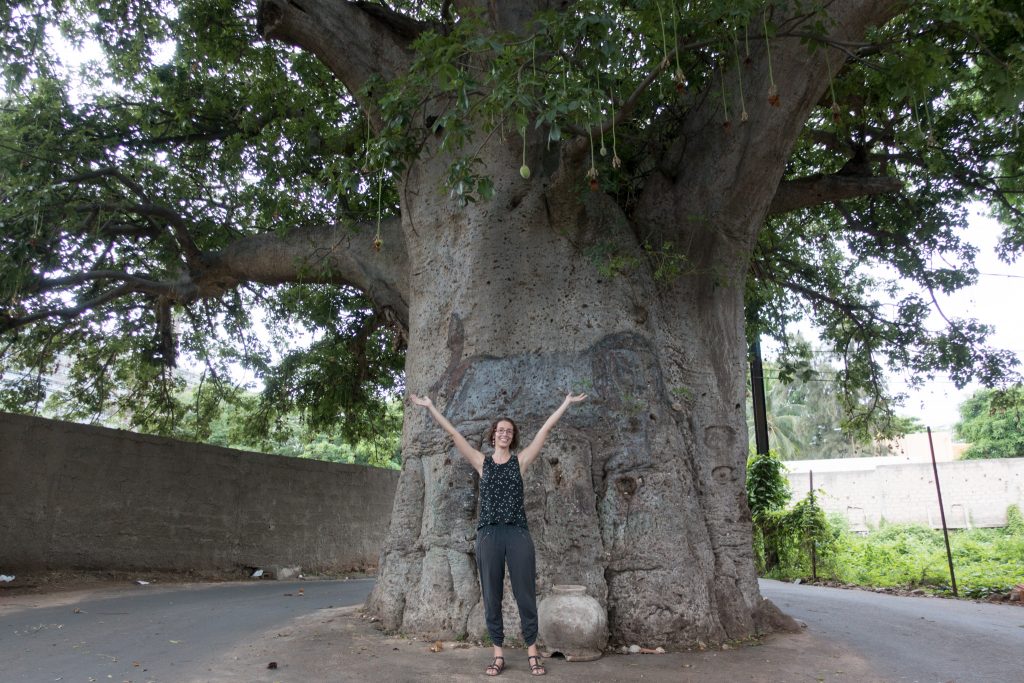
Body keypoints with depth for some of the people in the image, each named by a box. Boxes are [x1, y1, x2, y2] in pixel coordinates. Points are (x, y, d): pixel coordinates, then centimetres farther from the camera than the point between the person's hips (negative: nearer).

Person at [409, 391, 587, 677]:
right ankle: (498, 655, 15)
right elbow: (453, 433, 7)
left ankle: (532, 652, 14)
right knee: (491, 596, 5)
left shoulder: (521, 460, 8)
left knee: (525, 594, 3)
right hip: (488, 534, 1)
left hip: (518, 533, 0)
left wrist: (566, 404, 8)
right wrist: (430, 407, 6)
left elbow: (545, 429, 7)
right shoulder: (482, 462, 8)